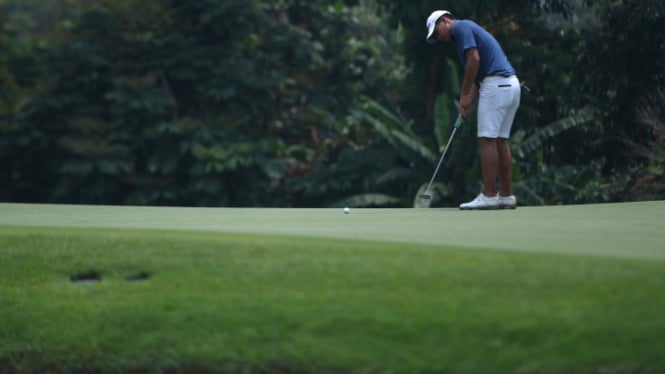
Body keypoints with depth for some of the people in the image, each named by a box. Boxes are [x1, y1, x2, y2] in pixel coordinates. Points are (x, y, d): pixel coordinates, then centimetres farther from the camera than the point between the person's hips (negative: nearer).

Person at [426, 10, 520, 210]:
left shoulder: (461, 27, -2)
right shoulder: (469, 29, 27)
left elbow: (474, 59, -14)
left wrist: (464, 95, -7)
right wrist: (469, 100, 13)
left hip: (496, 85, -10)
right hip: (510, 85, 10)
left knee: (487, 140, -8)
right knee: (500, 141, 10)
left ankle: (489, 196, -10)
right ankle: (506, 195, 10)